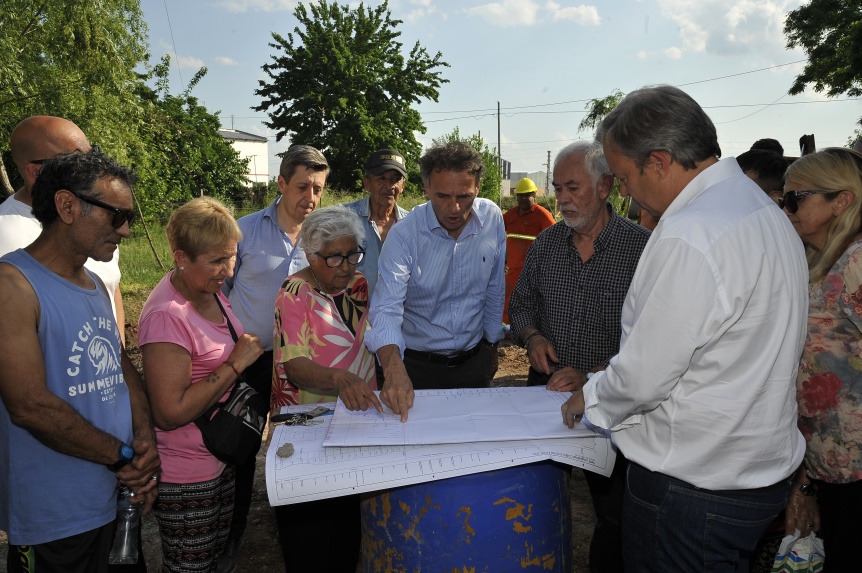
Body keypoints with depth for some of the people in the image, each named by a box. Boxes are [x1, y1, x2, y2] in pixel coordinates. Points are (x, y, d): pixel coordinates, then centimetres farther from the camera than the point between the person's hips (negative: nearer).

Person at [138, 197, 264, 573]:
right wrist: (236, 364, -25)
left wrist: (250, 352, 0)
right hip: (186, 476, -8)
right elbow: (170, 413, -27)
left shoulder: (210, 291, 1)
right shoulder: (167, 316, -27)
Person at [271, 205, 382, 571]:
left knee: (350, 513, 22)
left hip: (357, 415, 6)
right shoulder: (295, 293, -17)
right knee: (309, 524, 8)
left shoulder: (360, 285, 1)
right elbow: (294, 366, -28)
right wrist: (339, 379, -44)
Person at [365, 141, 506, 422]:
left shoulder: (492, 219, -8)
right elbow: (386, 309, -29)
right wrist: (393, 368, -46)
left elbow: (495, 288, 5)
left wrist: (491, 343, 12)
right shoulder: (403, 235, -19)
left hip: (473, 362, 3)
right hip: (417, 365, -3)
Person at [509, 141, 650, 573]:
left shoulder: (641, 248, -11)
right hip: (545, 389, 4)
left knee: (615, 516, 11)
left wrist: (593, 377, -22)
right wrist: (532, 336, -5)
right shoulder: (546, 244, 3)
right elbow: (521, 304, 15)